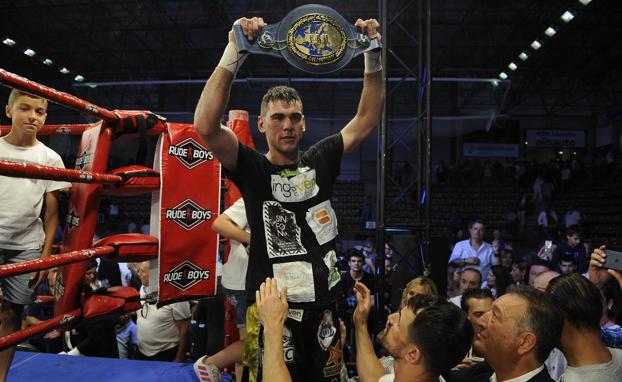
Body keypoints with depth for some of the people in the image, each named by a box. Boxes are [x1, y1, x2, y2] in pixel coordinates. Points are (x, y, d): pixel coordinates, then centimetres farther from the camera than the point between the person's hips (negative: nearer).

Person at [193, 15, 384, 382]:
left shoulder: (320, 161, 4)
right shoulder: (252, 169, -7)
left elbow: (368, 119, 5)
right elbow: (206, 126, -23)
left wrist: (373, 56, -6)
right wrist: (234, 53, -30)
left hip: (323, 304, 4)